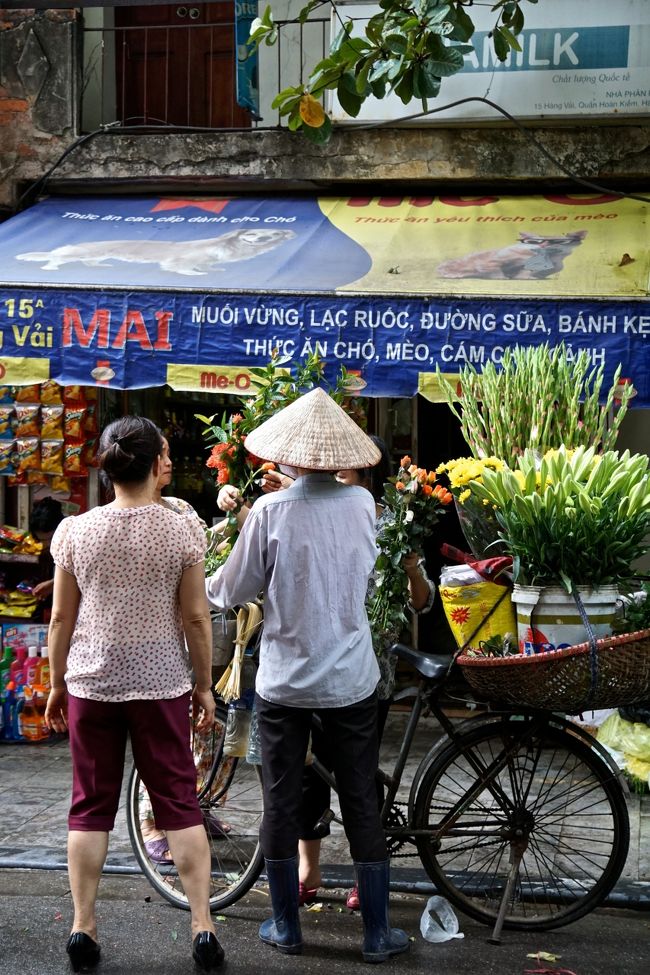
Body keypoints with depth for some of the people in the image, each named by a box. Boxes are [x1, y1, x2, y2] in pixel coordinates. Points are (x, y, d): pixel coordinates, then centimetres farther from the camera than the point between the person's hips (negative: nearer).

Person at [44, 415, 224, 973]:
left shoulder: (74, 532, -3)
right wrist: (204, 687, 5)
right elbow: (196, 619, -5)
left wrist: (56, 685, 12)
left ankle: (83, 929, 13)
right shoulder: (182, 532, -8)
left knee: (90, 806, 10)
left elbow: (62, 618, 1)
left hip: (90, 683, 1)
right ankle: (203, 927, 7)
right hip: (162, 684, -1)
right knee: (180, 804, 7)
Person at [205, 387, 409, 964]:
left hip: (284, 680, -2)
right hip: (351, 679, 2)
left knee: (281, 803, 11)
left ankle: (286, 927, 19)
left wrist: (206, 586, 17)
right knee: (362, 804, 9)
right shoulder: (363, 505, -3)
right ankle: (378, 933, 14)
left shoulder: (271, 511, -12)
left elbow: (234, 590, -4)